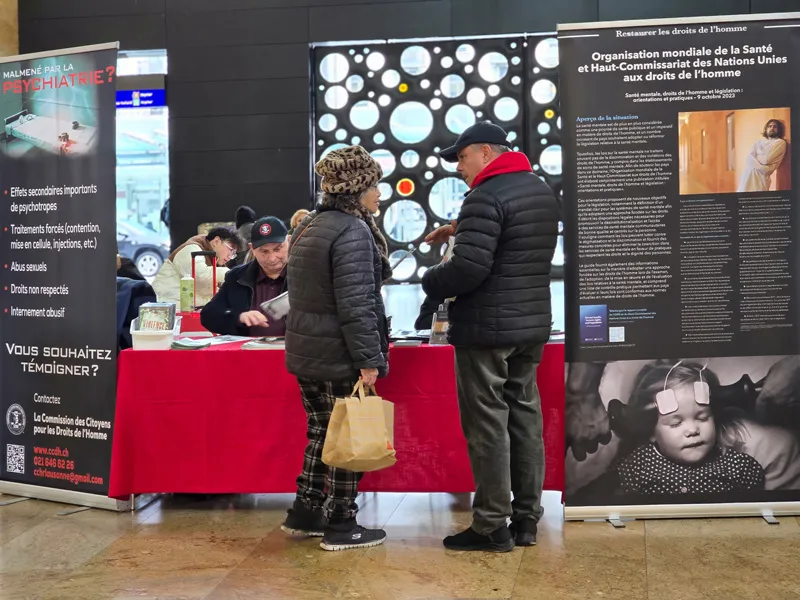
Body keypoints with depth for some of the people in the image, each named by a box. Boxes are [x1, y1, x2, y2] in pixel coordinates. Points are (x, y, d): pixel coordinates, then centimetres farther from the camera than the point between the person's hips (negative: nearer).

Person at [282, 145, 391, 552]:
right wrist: (369, 360, -20)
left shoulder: (307, 228, 14)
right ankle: (341, 527, 10)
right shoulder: (353, 233, -17)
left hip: (305, 352, 9)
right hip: (339, 358, -9)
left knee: (321, 432, 18)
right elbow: (356, 304, -22)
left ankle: (304, 514, 26)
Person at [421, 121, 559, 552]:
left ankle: (492, 526, 5)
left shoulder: (486, 196, -16)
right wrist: (462, 231, 19)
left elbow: (469, 269, -24)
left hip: (486, 327, -9)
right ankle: (526, 519, 20)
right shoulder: (540, 190, 14)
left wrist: (429, 282, -7)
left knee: (487, 424, -2)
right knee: (525, 416, 12)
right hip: (532, 324, 9)